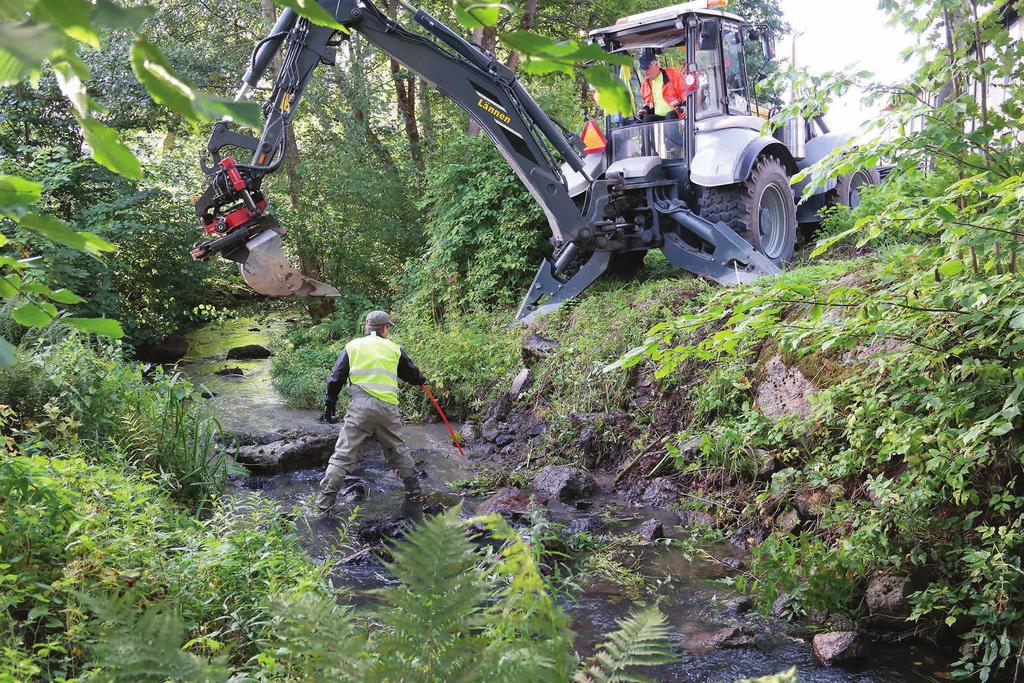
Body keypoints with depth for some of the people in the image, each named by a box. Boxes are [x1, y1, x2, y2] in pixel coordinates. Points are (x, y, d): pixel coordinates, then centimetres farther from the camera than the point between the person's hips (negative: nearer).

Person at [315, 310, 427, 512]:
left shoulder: (353, 346, 9)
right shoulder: (394, 349, 12)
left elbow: (336, 377, 6)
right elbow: (412, 374, 24)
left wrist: (330, 403, 15)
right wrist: (421, 380, 46)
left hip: (360, 407, -1)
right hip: (388, 408, 1)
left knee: (344, 454, -2)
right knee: (399, 452, 18)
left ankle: (324, 502, -5)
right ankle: (414, 492, 27)